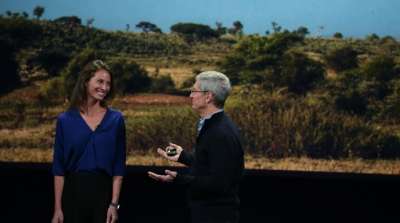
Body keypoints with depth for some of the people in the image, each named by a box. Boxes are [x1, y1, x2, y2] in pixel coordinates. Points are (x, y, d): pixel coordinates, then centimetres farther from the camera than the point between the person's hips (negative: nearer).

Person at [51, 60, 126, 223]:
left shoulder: (116, 119, 2)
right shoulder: (65, 120, 1)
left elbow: (119, 166, 2)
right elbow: (59, 168, 1)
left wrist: (114, 203, -7)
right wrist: (57, 208, -4)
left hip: (103, 191, 0)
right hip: (73, 191, 0)